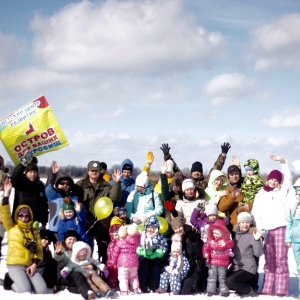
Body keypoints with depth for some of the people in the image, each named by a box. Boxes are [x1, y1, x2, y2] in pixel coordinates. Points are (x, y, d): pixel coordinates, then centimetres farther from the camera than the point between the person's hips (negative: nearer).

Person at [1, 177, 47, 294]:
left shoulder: (34, 231, 14)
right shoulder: (11, 227, 5)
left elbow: (39, 249, 11)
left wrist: (34, 264, -5)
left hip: (30, 266, 4)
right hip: (14, 265, -4)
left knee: (42, 290, -15)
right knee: (25, 291, -25)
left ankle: (24, 283, 13)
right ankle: (14, 285, 9)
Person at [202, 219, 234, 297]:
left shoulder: (226, 240, -8)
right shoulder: (210, 241, 2)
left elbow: (230, 244, -26)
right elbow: (206, 247, 1)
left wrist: (225, 244, -47)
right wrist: (206, 254, -19)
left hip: (223, 263, -2)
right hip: (212, 262, 3)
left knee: (222, 278, 7)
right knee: (212, 277, 7)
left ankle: (224, 291, 16)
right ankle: (211, 290, 15)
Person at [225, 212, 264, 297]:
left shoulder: (252, 235, -8)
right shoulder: (235, 234, 8)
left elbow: (258, 253, -18)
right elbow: (231, 250, 20)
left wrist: (257, 240, -31)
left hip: (248, 269, -7)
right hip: (235, 268, 7)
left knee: (229, 281, -26)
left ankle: (249, 291, -4)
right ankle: (244, 287, 12)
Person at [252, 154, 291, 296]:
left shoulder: (282, 191, 9)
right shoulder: (261, 194, 14)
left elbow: (288, 177, -5)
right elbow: (255, 212, 8)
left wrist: (282, 161, -17)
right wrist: (259, 227, -6)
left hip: (280, 228, -3)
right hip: (267, 230, 3)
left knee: (281, 260, -4)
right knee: (269, 261, 7)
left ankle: (281, 290, -6)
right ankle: (267, 290, 8)